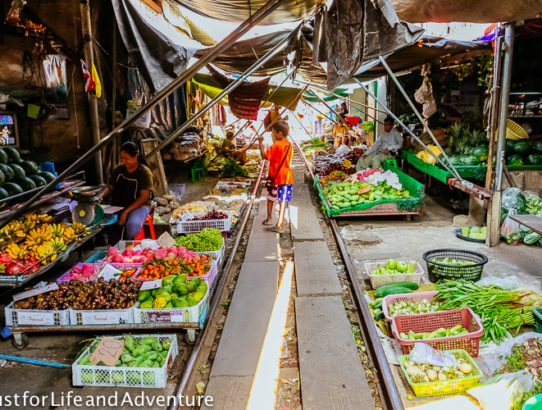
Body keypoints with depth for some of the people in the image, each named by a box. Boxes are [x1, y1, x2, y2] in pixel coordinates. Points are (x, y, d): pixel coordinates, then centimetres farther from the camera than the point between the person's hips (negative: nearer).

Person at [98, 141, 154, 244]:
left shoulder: (144, 173, -7)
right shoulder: (119, 170, 10)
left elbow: (144, 197, -13)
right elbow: (110, 188, 19)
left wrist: (126, 211, -21)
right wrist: (101, 196, -5)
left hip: (137, 207, -5)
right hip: (117, 206, 5)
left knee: (133, 225, -37)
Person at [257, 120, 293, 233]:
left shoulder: (276, 146, -14)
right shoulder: (289, 146, 6)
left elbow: (264, 156, -16)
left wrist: (260, 144, -7)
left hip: (275, 176, -4)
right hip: (286, 177, 4)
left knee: (271, 197, 17)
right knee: (282, 201, 3)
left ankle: (269, 219, 31)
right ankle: (279, 225, 3)